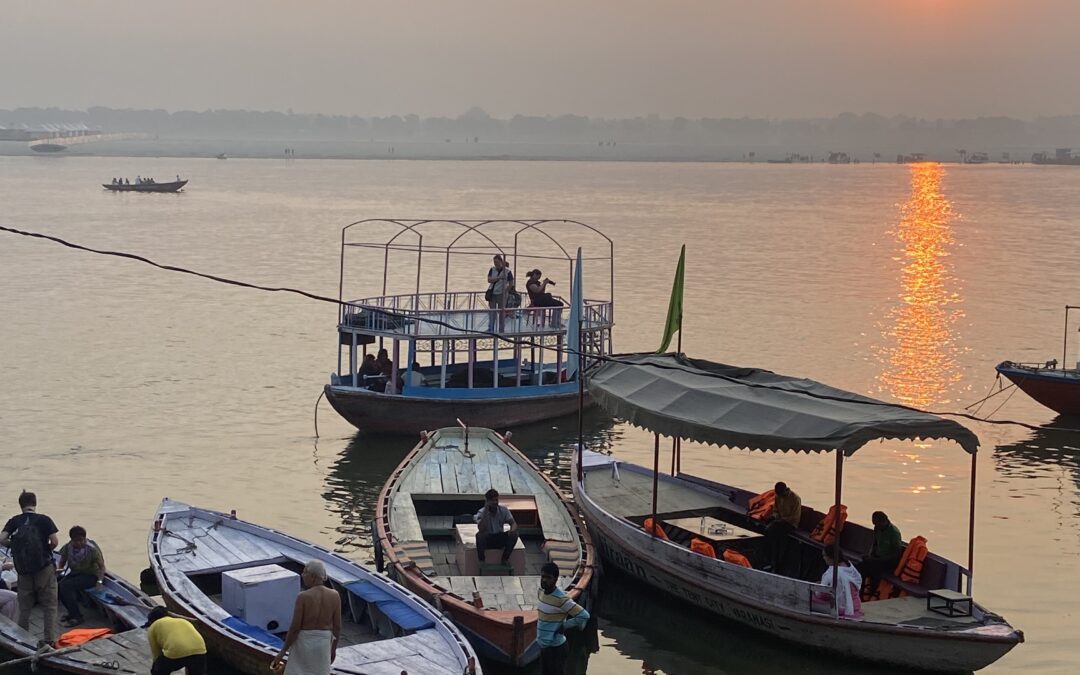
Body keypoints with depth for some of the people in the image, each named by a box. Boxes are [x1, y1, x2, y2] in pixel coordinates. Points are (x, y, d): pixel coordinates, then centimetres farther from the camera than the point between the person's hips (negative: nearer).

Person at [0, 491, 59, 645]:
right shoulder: (44, 520, -5)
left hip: (23, 570, 2)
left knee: (24, 608, 14)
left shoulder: (14, 521, 1)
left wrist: (15, 545, 8)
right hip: (44, 568, -2)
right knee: (49, 606, 5)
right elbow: (55, 541, -11)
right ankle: (49, 639, 0)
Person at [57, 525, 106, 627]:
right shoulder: (68, 547, -6)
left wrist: (100, 581, -26)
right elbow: (62, 561, 8)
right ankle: (72, 612, 1)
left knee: (66, 586, -28)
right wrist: (59, 568, -16)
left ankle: (77, 616, -16)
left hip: (90, 576, -5)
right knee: (59, 585, -23)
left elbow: (102, 566, -12)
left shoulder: (91, 549, -17)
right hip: (75, 573, 5)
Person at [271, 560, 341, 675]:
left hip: (304, 643, -3)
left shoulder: (303, 597, -17)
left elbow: (295, 627, -16)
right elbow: (337, 626, -1)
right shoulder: (334, 596, -7)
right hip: (323, 643, 3)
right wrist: (334, 648, 13)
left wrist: (283, 651, -7)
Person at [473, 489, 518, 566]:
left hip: (500, 539, 3)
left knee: (514, 535, -24)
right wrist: (486, 510, -32)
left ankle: (505, 559, -10)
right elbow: (481, 529, -30)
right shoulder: (481, 512, -14)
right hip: (487, 540, -3)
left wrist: (513, 530, -36)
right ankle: (481, 560, -18)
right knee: (480, 535, -36)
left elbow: (513, 523, -11)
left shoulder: (504, 510, -4)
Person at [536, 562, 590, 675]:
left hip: (556, 647, -8)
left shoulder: (561, 598, -22)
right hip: (544, 645, 8)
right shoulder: (540, 592, 4)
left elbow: (584, 615, -23)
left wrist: (564, 625, -14)